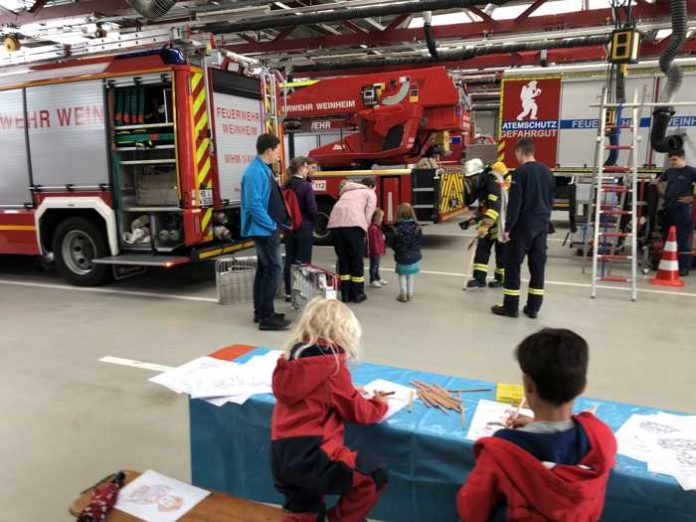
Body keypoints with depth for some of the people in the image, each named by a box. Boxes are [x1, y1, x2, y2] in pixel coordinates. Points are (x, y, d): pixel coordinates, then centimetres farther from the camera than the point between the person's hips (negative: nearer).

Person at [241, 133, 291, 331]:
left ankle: (261, 312, 23)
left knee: (264, 269, 14)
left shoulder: (264, 170, 13)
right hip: (264, 230, -10)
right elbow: (255, 205, -24)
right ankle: (267, 317, -4)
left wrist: (280, 223, 14)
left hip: (268, 229, 10)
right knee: (273, 269, -9)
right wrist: (272, 225, -18)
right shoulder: (255, 172, -19)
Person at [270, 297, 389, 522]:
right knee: (374, 474, 7)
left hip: (281, 456, 8)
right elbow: (357, 412, 1)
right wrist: (379, 403, 20)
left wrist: (351, 391, 24)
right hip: (311, 455, -8)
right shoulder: (333, 367, -9)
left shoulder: (292, 360, 12)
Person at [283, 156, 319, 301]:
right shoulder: (306, 186, -13)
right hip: (304, 229, -6)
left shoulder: (286, 186, 4)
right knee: (304, 262, 2)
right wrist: (313, 222, 2)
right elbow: (312, 209, -16)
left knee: (289, 261, 10)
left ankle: (289, 293, 16)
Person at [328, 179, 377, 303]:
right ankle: (358, 294, 16)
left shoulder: (347, 191, 36)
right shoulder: (370, 193, 20)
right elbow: (368, 216, 7)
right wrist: (363, 233, 18)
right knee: (357, 260, 9)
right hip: (353, 223, -4)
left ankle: (345, 294, 17)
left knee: (343, 259, 15)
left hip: (335, 222, 5)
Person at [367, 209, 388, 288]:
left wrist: (382, 250, 22)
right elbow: (374, 241, -24)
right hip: (374, 252, -10)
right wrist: (377, 251, -21)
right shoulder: (373, 228, -23)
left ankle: (378, 279, 31)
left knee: (376, 265, 20)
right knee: (374, 265, -1)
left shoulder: (377, 227, 12)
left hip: (378, 251, 10)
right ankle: (372, 280, 7)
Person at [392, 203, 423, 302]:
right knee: (410, 276, 16)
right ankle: (410, 294, 22)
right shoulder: (416, 227, -8)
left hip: (401, 257, -3)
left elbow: (394, 243, -8)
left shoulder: (397, 228, -16)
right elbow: (420, 240, 1)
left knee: (402, 276, 11)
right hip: (414, 256, 3)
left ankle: (403, 294, 11)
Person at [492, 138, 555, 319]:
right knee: (538, 265, 8)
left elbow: (514, 203, -15)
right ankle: (533, 307, 13)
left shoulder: (520, 172, -12)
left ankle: (511, 307, 4)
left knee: (512, 264, 1)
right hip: (542, 224, 7)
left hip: (524, 224, -7)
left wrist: (507, 228, -11)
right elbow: (551, 200, 15)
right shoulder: (547, 172, 10)